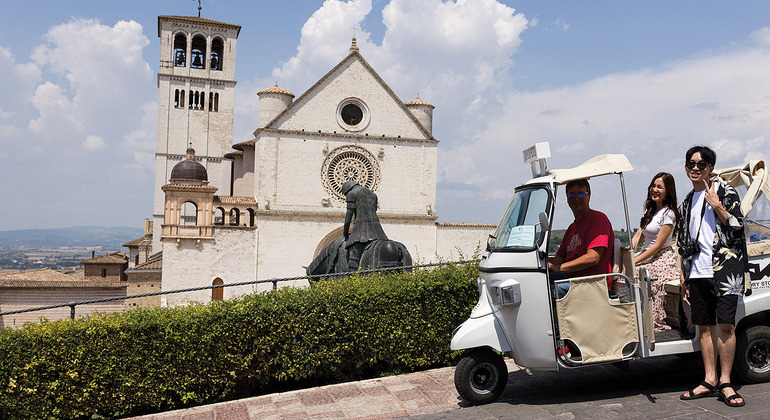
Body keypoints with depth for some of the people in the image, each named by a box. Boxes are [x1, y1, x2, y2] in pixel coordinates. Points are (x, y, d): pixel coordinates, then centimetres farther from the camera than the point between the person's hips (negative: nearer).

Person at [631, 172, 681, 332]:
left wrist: (633, 261, -18)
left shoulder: (668, 214, -9)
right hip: (648, 257, 8)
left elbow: (657, 246, -15)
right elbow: (637, 236, 10)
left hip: (662, 260, -7)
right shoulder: (650, 211, 16)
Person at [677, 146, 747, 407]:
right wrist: (684, 278, 17)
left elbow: (737, 228, -6)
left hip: (724, 269, -5)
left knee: (726, 325, -9)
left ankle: (725, 383, 1)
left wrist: (717, 206, -17)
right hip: (696, 273, 5)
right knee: (704, 327, 6)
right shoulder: (687, 203, 18)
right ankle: (710, 380, 14)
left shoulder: (726, 193, 3)